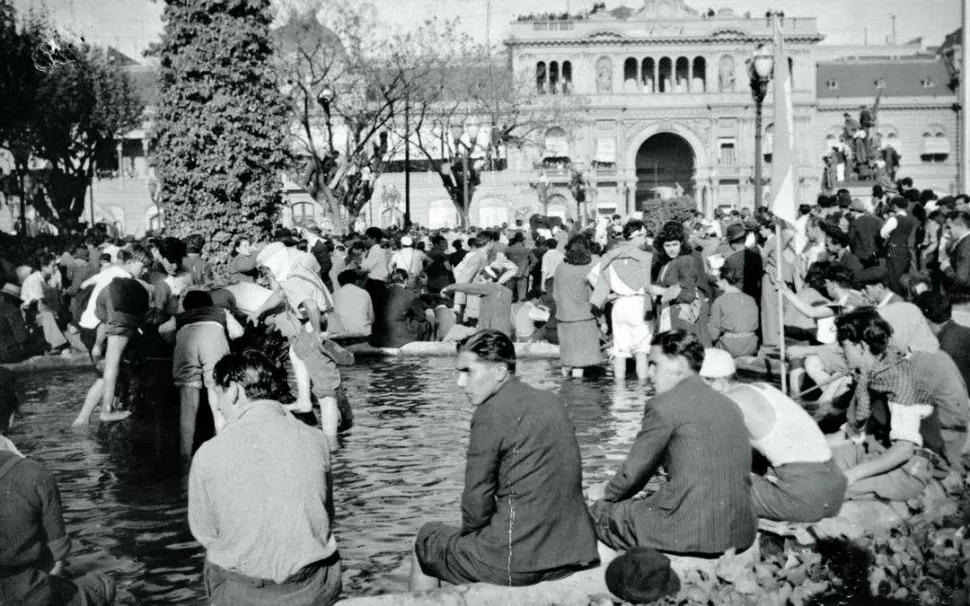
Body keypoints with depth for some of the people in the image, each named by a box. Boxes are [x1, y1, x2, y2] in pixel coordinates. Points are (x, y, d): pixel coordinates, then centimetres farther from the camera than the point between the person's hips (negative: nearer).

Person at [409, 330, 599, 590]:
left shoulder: (491, 414, -13)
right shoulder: (552, 402, 10)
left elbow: (477, 502, -12)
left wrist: (470, 531, 8)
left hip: (519, 563, -8)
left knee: (425, 541, 17)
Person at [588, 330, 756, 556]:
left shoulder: (663, 406, -8)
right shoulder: (729, 405, 14)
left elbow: (635, 470, 0)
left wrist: (606, 493, 20)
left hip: (691, 533, -8)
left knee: (598, 512, 11)